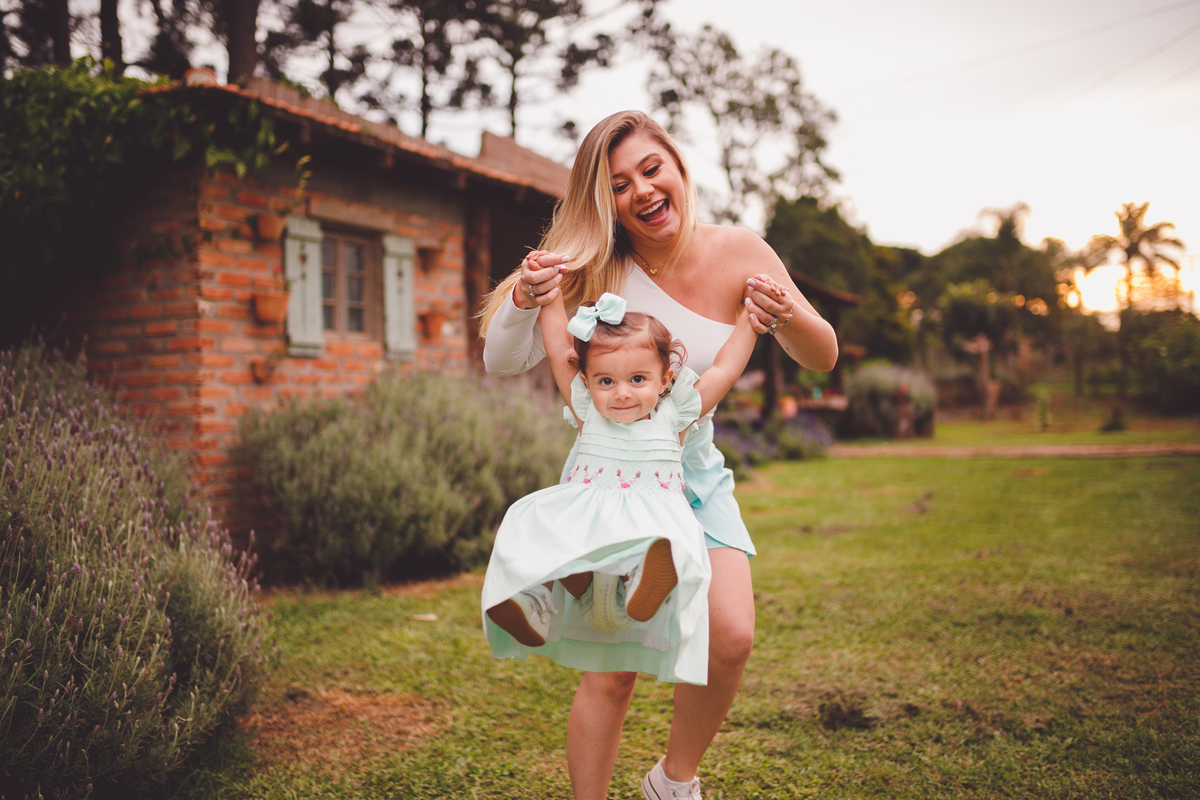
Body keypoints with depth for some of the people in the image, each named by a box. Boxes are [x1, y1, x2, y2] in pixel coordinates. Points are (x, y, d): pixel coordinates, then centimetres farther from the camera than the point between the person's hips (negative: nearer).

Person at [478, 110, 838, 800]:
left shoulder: (739, 254, -8)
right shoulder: (596, 269, -12)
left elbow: (823, 360, -4)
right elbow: (502, 365, -13)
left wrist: (789, 318, -27)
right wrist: (524, 300, -34)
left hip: (694, 474, 2)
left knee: (730, 637, -17)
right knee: (610, 672, -6)